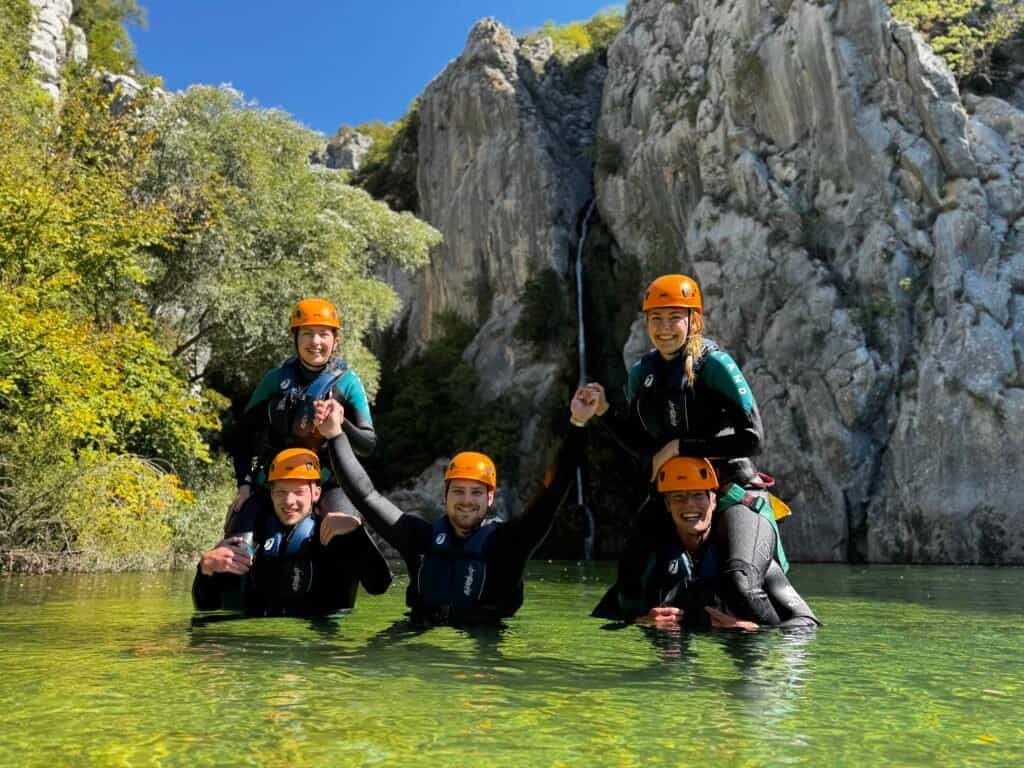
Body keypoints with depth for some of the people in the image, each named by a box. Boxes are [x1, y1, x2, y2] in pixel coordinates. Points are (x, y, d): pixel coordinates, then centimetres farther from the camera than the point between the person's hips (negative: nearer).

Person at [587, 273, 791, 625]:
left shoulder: (714, 364, -12)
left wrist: (681, 446, -18)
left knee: (742, 585, -27)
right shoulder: (641, 372, 6)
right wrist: (604, 412, -1)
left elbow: (752, 439, -17)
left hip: (733, 492, -6)